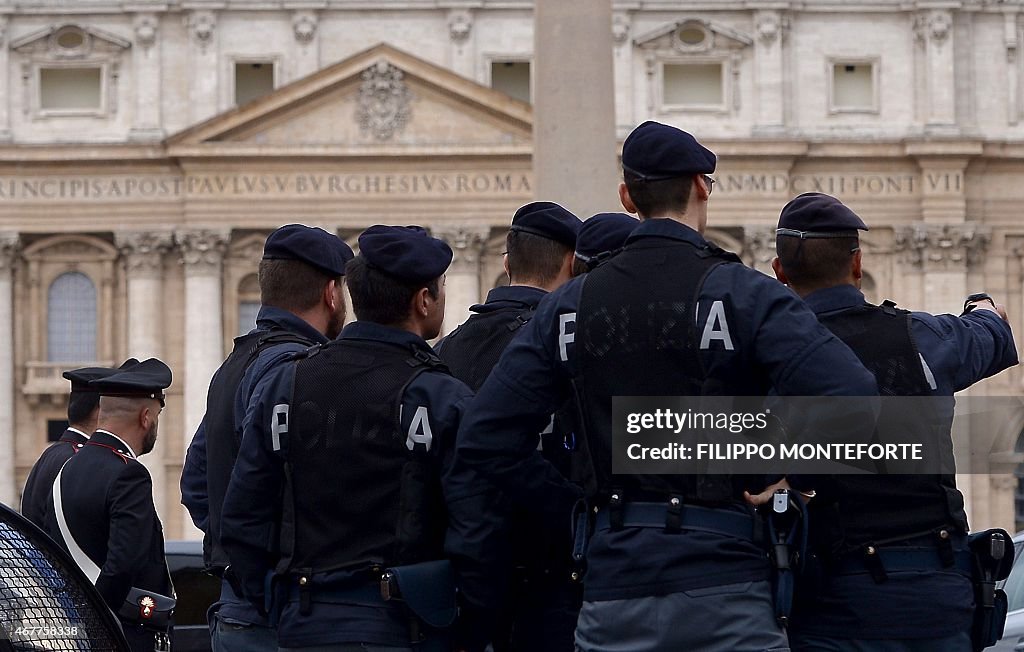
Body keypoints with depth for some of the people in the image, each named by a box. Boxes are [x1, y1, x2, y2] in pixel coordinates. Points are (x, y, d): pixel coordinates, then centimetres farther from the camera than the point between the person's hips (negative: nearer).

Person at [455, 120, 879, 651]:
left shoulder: (567, 306, 8)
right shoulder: (743, 294, -4)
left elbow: (483, 438, 6)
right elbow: (853, 406, -17)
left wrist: (575, 509, 11)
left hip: (611, 591, 4)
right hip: (719, 580, -4)